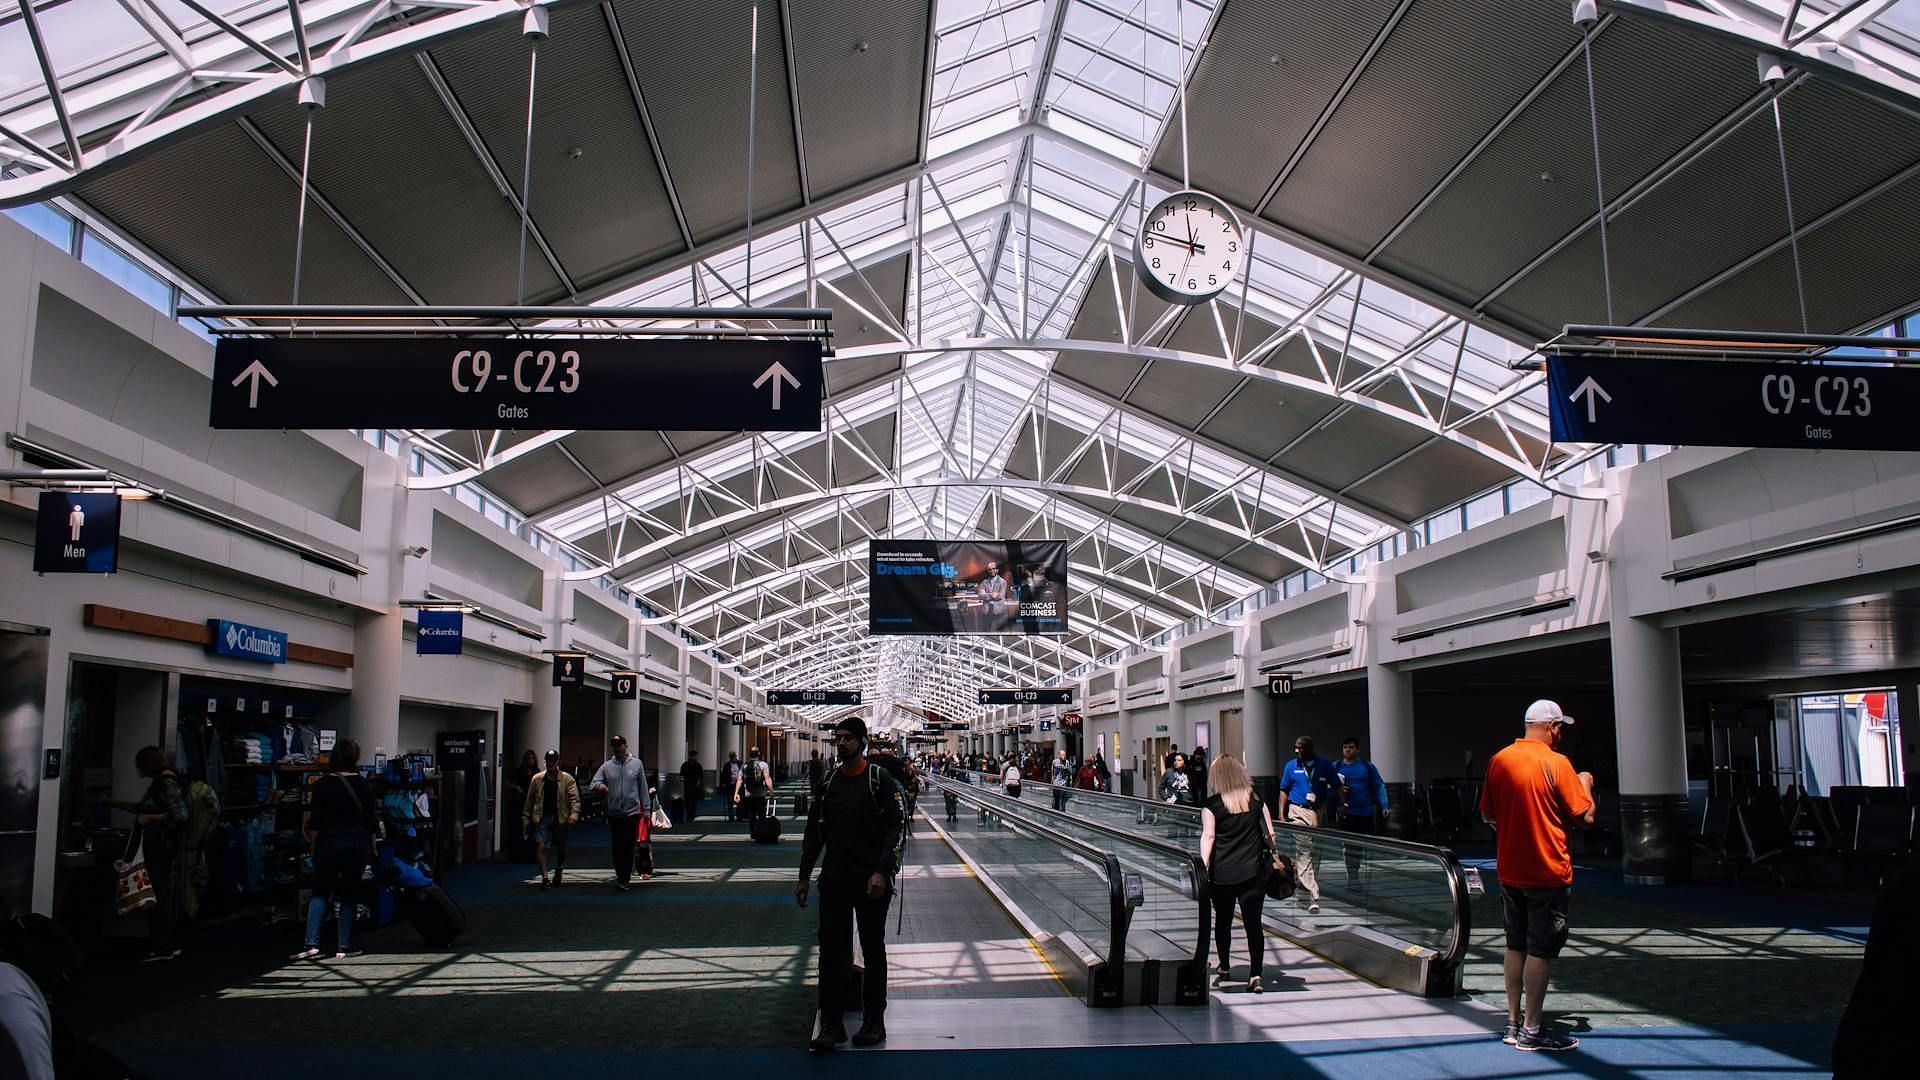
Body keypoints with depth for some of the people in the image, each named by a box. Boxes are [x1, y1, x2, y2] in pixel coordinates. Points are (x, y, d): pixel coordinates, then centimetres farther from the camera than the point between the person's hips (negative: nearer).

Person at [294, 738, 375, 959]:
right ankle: (343, 946, 7)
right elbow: (370, 821, 4)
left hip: (329, 842, -1)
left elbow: (314, 823, -4)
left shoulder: (322, 784, -4)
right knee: (349, 895, 8)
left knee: (320, 893, 8)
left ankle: (312, 944, -5)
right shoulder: (364, 785, 1)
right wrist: (372, 849, 13)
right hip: (358, 843, 1)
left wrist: (314, 847, 8)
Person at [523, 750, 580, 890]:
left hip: (560, 819, -1)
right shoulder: (537, 779, 6)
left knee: (561, 850, 9)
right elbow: (530, 799, 9)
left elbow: (574, 798, -8)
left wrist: (574, 813, -23)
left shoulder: (567, 779, -1)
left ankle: (557, 875, 31)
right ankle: (544, 877, -9)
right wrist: (526, 818, 6)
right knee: (540, 847, -13)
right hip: (542, 818, 1)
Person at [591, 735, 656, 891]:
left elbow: (643, 788, 4)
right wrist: (600, 785, -26)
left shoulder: (636, 764, 2)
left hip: (632, 812, -2)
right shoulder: (607, 766, 5)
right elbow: (595, 781, -1)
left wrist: (646, 809, 2)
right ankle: (621, 875, 23)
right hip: (613, 813, 2)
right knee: (617, 846, 8)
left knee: (629, 846, -2)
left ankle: (624, 879, 6)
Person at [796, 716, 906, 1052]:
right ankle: (831, 1024, 9)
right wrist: (804, 877, 13)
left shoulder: (881, 780, -6)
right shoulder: (829, 783, 10)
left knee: (873, 951, 7)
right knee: (832, 951, 2)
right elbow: (814, 832, 15)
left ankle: (874, 1022, 18)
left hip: (871, 882, -4)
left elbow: (897, 828, -10)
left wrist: (882, 872, -18)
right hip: (834, 881, 4)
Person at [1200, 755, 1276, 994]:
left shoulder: (1212, 804, -5)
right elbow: (1270, 834, 7)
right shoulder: (1256, 801, 5)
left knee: (1223, 921, 15)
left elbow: (1208, 837, -12)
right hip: (1253, 872, 2)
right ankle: (1255, 974, -10)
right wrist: (1272, 861, 17)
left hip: (1222, 873, -1)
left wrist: (1204, 867, -12)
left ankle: (1224, 968, 30)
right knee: (1253, 923, 0)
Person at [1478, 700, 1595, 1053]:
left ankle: (1512, 1023, 19)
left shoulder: (1499, 760, 4)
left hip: (1509, 871, 6)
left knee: (1516, 946, 14)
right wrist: (1585, 783, 7)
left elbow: (1487, 815, 10)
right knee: (1540, 950, 0)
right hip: (1548, 873, -6)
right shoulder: (1556, 763, -14)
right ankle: (1532, 1030, 5)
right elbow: (1586, 816, -10)